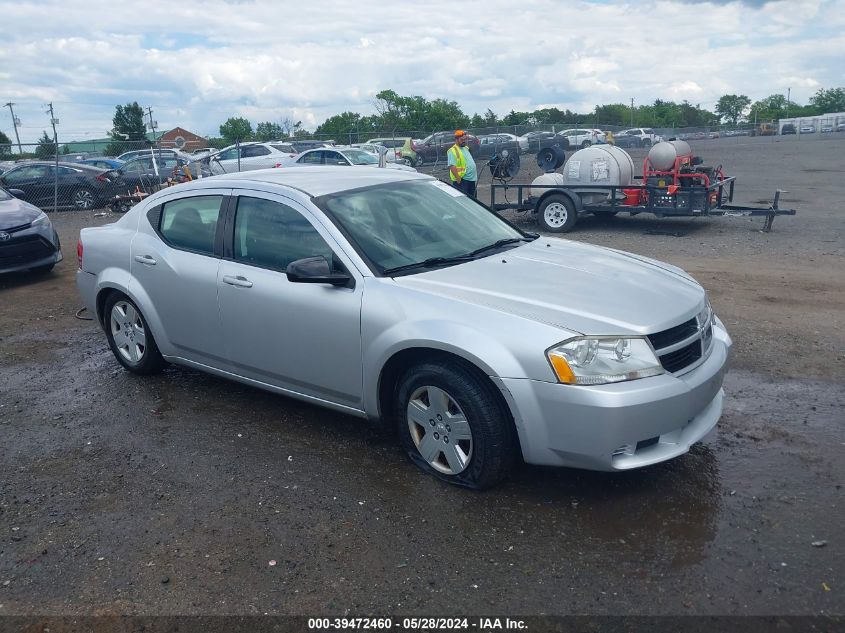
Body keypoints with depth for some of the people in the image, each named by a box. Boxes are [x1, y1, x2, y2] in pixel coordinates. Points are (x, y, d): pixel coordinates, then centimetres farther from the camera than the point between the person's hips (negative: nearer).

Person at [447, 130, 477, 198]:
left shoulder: (466, 148, 17)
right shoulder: (453, 151, -12)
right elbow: (452, 166, -22)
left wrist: (476, 176, 21)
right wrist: (458, 178, -29)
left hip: (472, 179, 9)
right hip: (462, 180, -9)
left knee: (473, 198, 15)